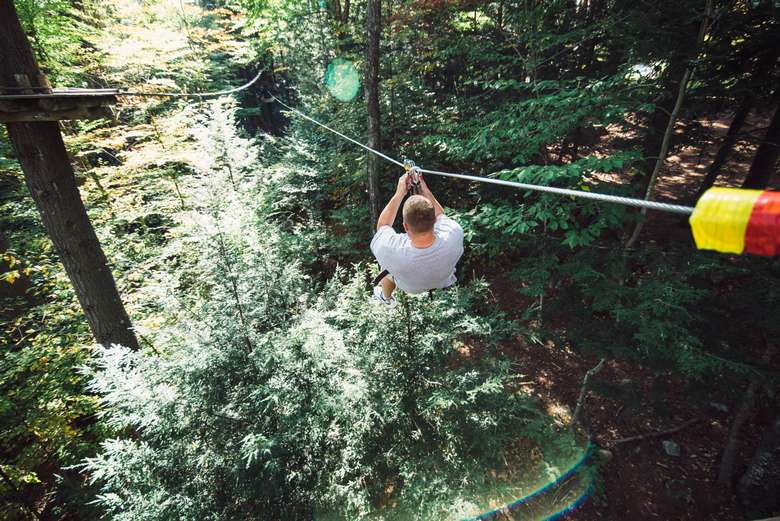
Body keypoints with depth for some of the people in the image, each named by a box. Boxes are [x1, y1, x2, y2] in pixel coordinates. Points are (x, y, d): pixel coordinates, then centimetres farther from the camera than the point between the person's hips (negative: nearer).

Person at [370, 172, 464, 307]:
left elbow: (382, 225, -23)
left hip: (409, 289, -2)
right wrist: (425, 190, -17)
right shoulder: (454, 234, -42)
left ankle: (386, 298, 56)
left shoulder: (392, 251, -47)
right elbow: (440, 215, -16)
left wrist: (399, 193, -22)